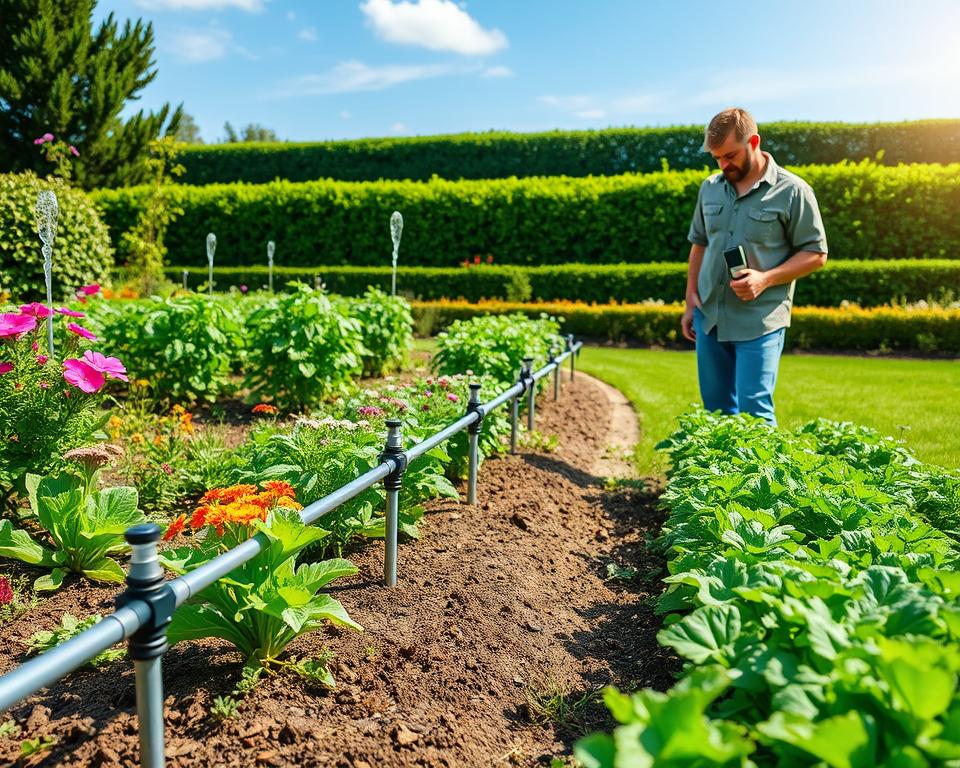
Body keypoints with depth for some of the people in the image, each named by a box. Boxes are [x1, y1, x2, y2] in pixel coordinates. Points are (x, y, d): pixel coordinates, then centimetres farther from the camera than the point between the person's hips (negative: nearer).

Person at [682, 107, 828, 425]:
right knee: (716, 411, 12)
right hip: (710, 318, 5)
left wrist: (765, 279, -18)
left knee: (754, 413, -6)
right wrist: (691, 303, 13)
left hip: (760, 323, -5)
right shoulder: (710, 188, 10)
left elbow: (816, 254, -3)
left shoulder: (793, 191, -6)